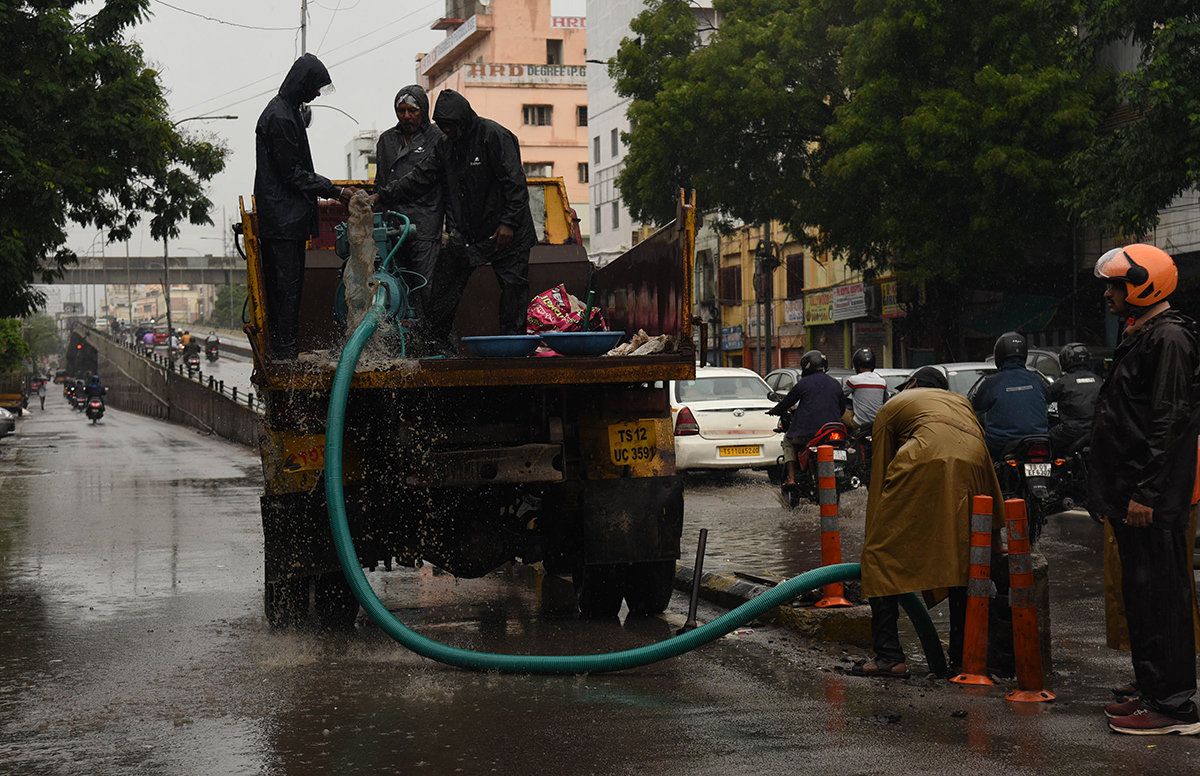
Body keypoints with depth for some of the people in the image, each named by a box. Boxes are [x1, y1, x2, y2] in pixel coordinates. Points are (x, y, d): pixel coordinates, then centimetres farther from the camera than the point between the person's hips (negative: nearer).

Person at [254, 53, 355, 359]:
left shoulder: (289, 112, 17)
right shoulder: (279, 117, -16)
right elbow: (292, 174, -18)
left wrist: (329, 191, 20)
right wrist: (335, 191, -14)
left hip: (291, 217, 11)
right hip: (282, 217, -11)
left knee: (289, 286, 11)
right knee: (286, 287, -9)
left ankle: (287, 354, 15)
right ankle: (286, 354, -7)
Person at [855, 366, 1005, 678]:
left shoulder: (893, 406, 30)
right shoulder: (961, 401, 41)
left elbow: (879, 473, 25)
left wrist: (871, 530, 28)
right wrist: (995, 525, 36)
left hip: (923, 464, -5)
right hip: (971, 467, 5)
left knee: (881, 555, 3)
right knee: (962, 563, 16)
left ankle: (889, 655, -4)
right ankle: (962, 659, 16)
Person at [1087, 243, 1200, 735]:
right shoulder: (1140, 336, 20)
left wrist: (1146, 493, -25)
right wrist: (1113, 492, 23)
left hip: (1152, 501, -11)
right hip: (1131, 495, 11)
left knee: (1159, 597, -9)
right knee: (1141, 595, 15)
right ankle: (1152, 692, 23)